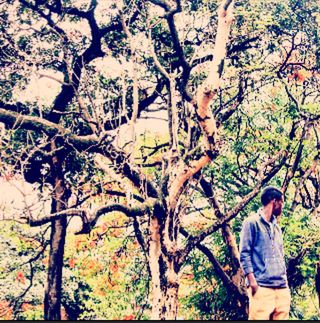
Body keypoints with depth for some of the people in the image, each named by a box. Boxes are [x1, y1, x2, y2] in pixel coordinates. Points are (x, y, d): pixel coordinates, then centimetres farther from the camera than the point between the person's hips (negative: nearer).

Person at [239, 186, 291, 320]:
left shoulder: (276, 227, 24)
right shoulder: (252, 223, 2)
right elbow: (244, 254, -5)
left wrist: (286, 281, 16)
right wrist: (252, 281, -13)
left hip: (281, 286, 7)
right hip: (261, 285, -7)